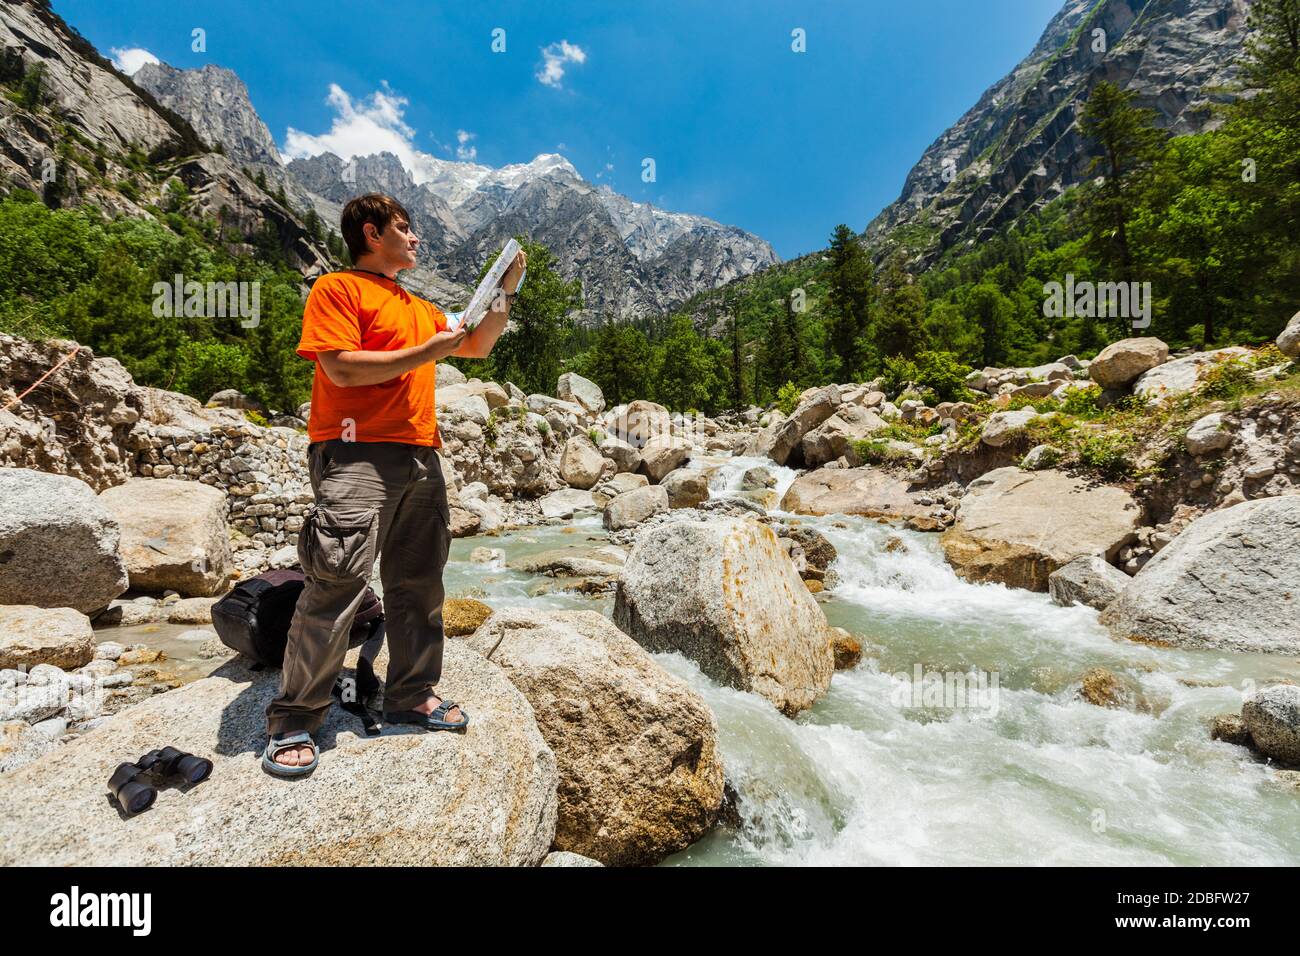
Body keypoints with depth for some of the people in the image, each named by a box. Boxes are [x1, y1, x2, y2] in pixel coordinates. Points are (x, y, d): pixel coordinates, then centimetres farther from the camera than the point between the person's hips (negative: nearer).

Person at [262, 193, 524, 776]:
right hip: (356, 454, -7)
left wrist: (506, 291, 17)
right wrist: (427, 352, -9)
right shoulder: (337, 289, 3)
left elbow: (478, 346, 28)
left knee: (418, 584, 9)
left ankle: (412, 696, 21)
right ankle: (293, 722, 2)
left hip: (420, 457, 8)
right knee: (338, 585, -11)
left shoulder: (418, 308, 26)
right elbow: (341, 368, -11)